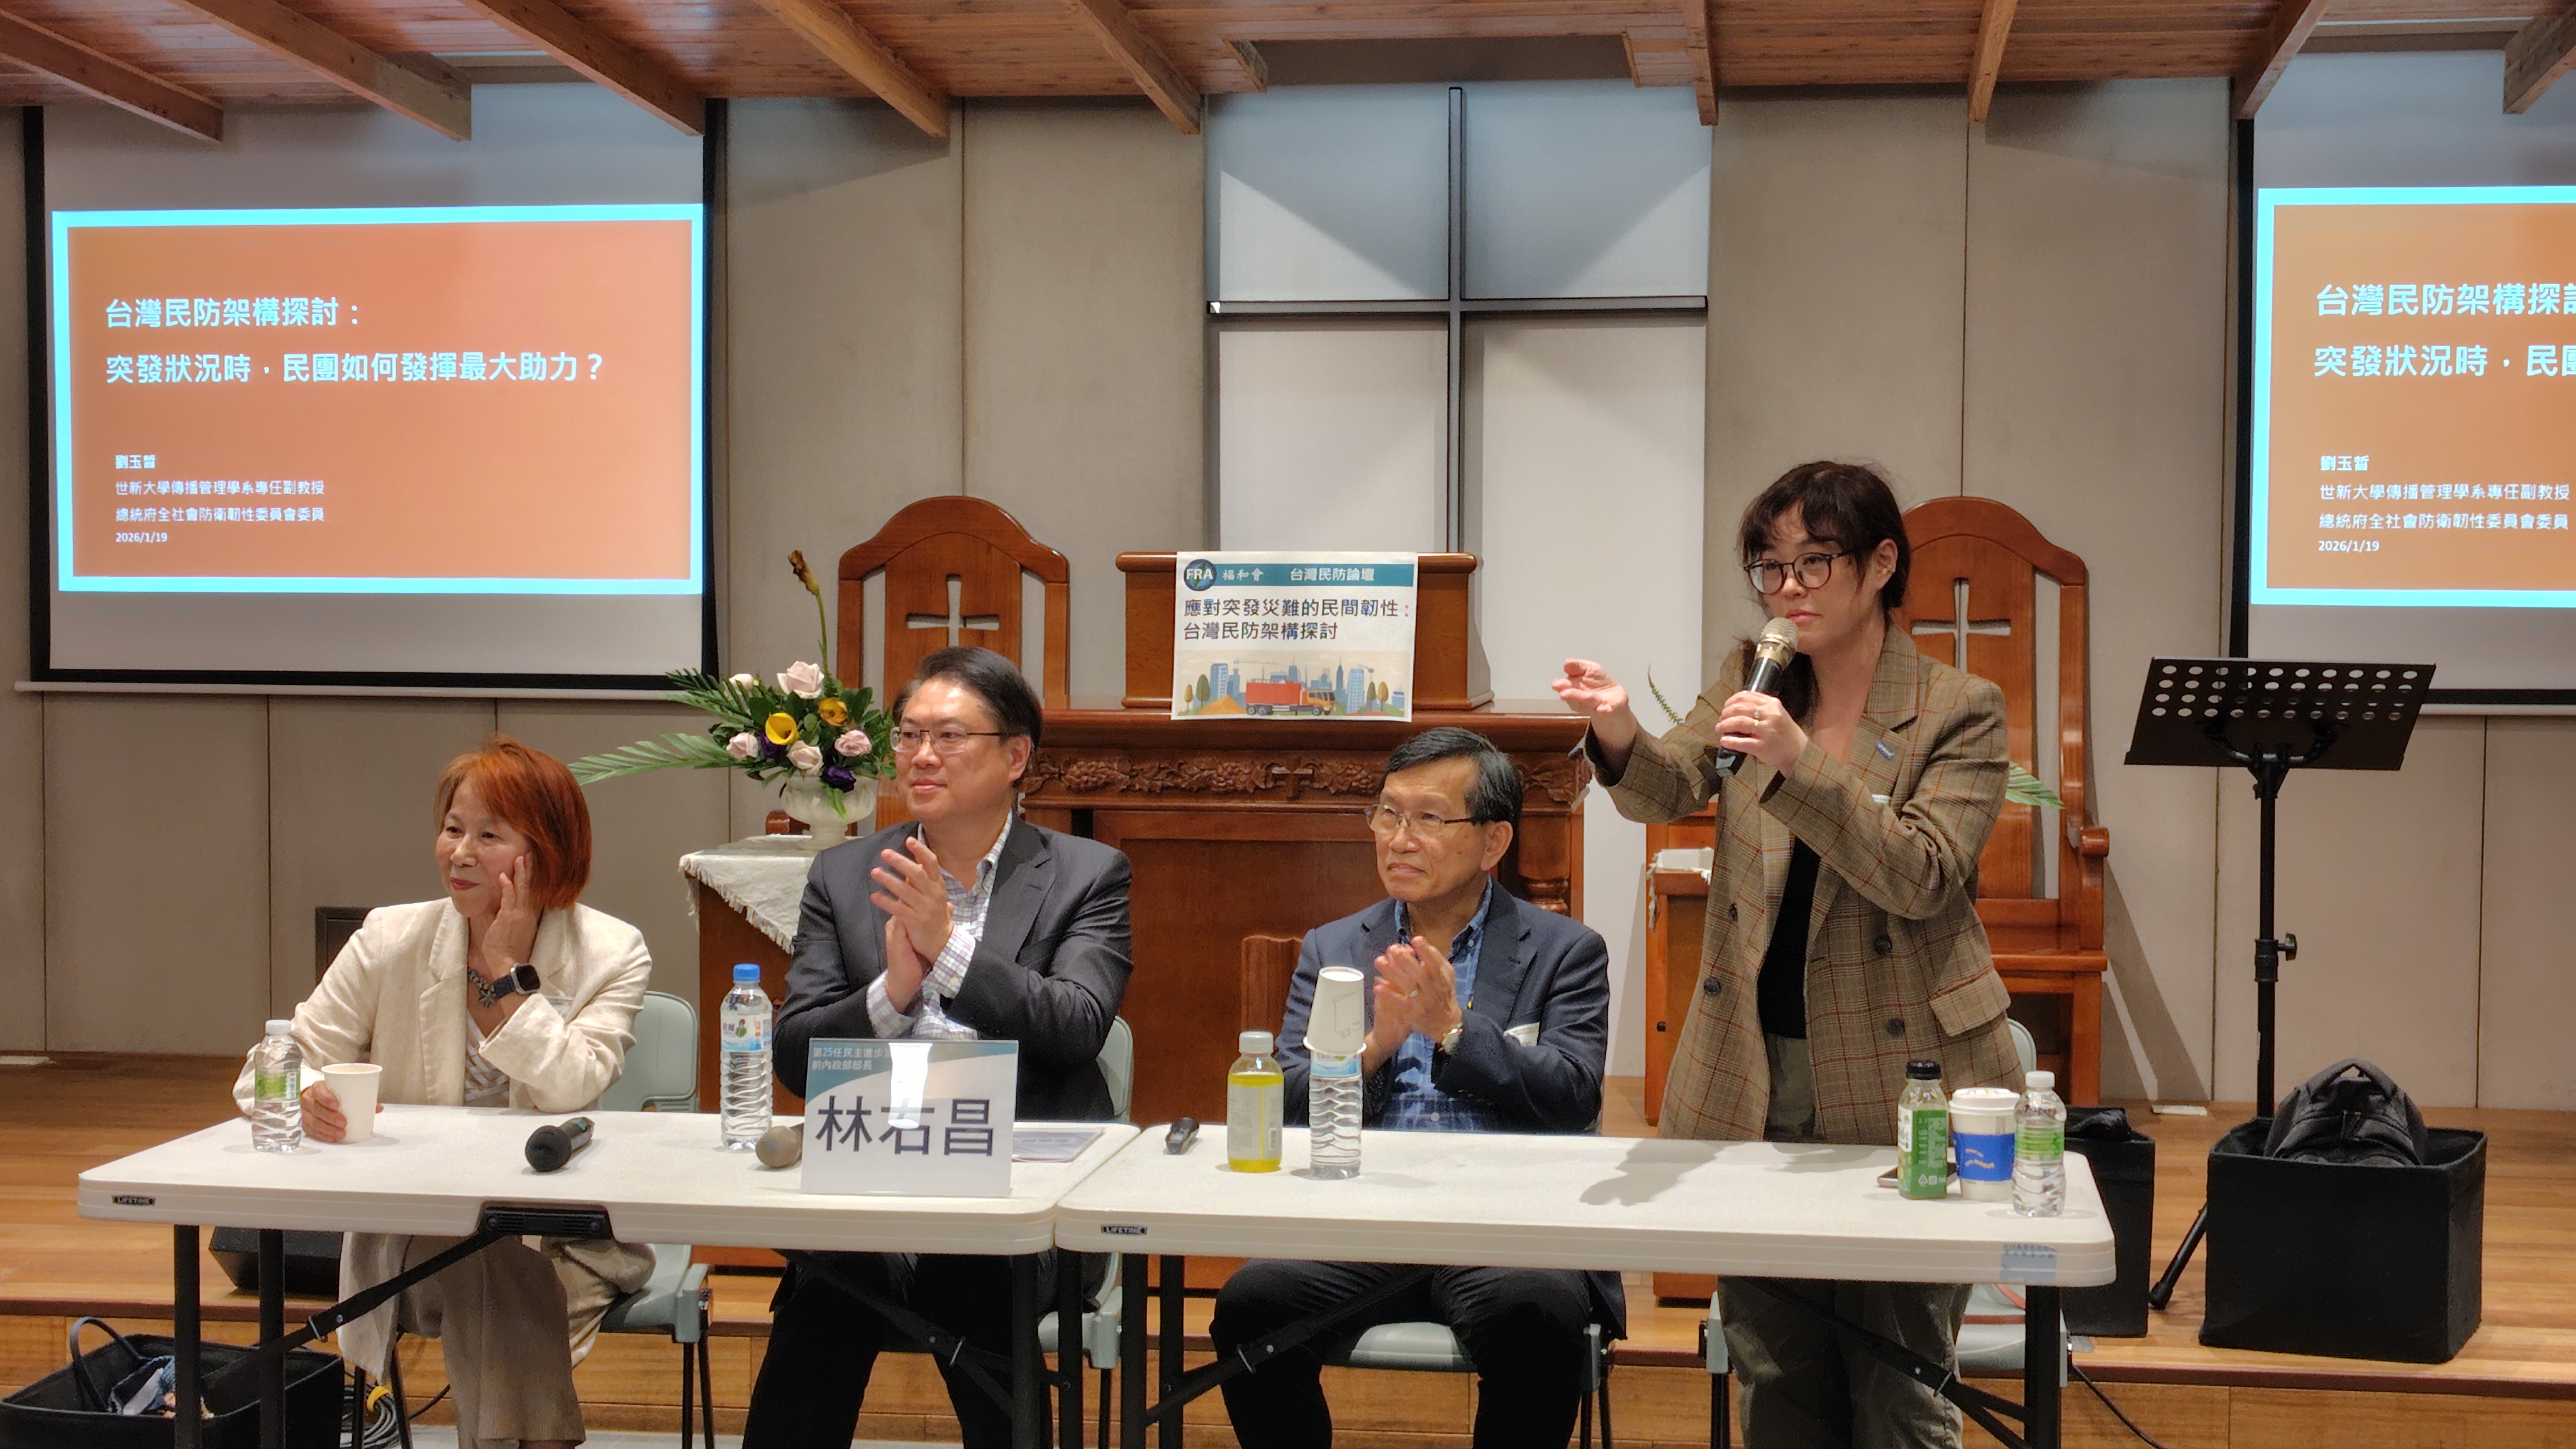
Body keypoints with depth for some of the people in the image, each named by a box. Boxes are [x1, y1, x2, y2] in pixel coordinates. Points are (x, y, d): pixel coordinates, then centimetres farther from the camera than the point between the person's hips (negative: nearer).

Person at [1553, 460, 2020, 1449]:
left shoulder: (1959, 711, -4)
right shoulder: (1752, 677, 8)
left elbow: (1919, 875, -17)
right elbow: (1668, 790, -8)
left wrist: (1800, 761, -29)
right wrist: (1619, 733, -31)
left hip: (1898, 1085, -3)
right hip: (1756, 1080, 4)